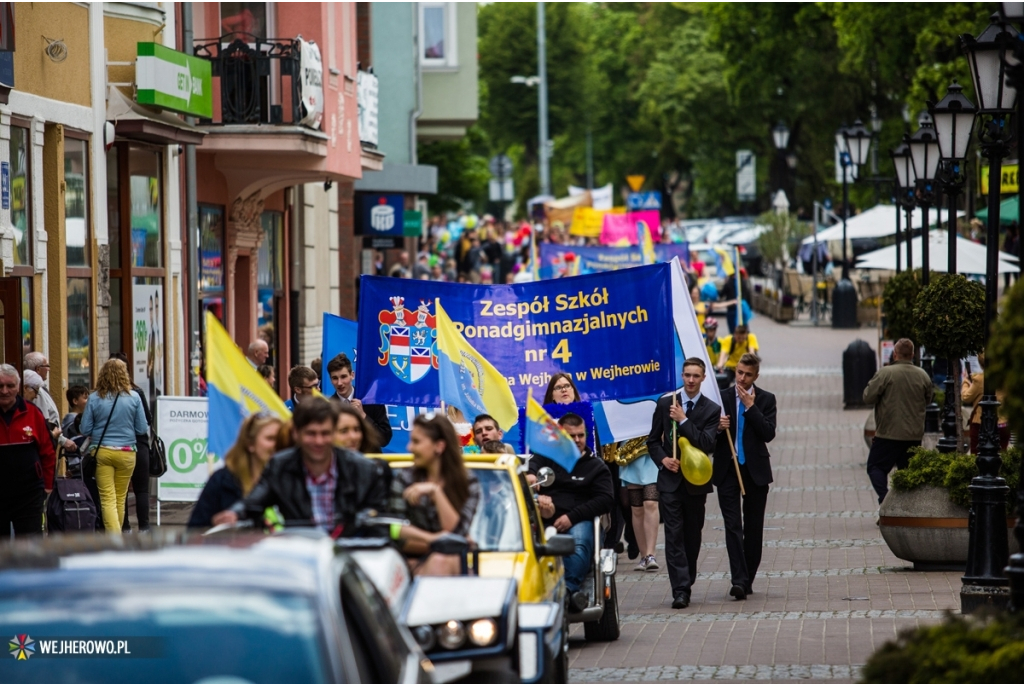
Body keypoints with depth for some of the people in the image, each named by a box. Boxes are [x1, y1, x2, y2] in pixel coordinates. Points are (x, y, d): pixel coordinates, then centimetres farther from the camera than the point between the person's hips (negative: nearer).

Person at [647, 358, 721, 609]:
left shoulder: (711, 410, -2)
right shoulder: (665, 404, 3)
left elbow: (707, 444, -14)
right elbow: (653, 440, 10)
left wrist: (684, 420, -18)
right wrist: (662, 459, -8)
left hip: (696, 481, 0)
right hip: (670, 478, 0)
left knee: (692, 535, 9)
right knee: (674, 534, -8)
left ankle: (686, 584, 23)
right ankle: (680, 590, -12)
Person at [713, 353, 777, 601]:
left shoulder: (765, 400, 2)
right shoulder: (721, 397, 5)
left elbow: (769, 434, -10)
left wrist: (750, 407, -14)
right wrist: (718, 427, -14)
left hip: (755, 469, 1)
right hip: (727, 469, 0)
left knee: (754, 527, 6)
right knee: (733, 525, -10)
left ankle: (748, 579, 16)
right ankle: (739, 580, -17)